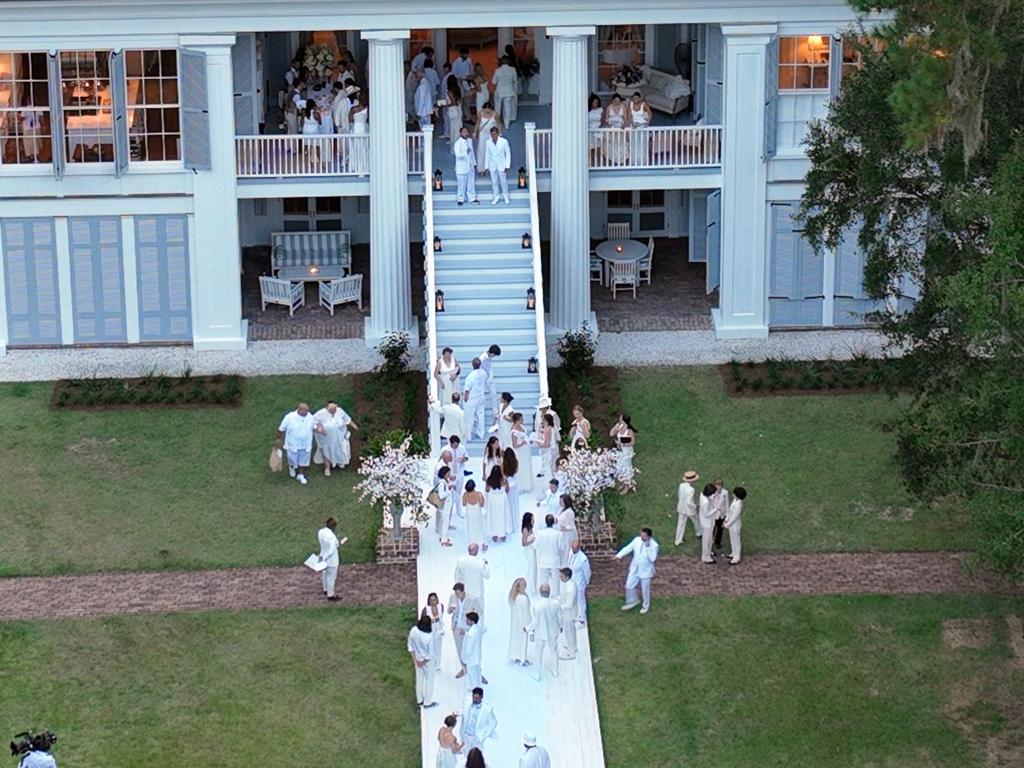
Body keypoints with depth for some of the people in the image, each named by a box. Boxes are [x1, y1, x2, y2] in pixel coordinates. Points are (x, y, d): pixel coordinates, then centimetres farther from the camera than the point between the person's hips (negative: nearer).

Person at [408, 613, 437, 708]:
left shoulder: (413, 630, -19)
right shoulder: (428, 637, -36)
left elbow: (410, 646, -6)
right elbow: (430, 655, -26)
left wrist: (415, 660, 2)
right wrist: (423, 663, -8)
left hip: (417, 658, 5)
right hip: (428, 661, -5)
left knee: (419, 679, 25)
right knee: (429, 681, 17)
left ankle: (420, 700, 43)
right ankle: (427, 703, 33)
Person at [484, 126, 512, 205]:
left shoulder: (504, 141, -10)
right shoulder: (488, 142, -3)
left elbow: (508, 154, -4)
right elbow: (487, 155, 5)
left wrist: (507, 166, -7)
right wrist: (486, 166, 4)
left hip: (501, 165, -2)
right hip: (492, 166, 2)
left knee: (503, 181, 3)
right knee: (494, 182, 5)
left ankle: (506, 197, 18)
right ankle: (495, 197, 15)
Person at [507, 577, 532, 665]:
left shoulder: (512, 596, -8)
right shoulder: (524, 598, -29)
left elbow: (510, 608, 2)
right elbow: (526, 611, -21)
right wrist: (528, 623, -10)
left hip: (514, 620, 7)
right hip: (523, 621, -7)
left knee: (514, 637, 19)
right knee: (522, 639, 9)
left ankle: (514, 657, 33)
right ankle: (522, 660, 21)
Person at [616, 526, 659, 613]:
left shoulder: (654, 545, -24)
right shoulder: (637, 540, -10)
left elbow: (652, 558, -31)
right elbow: (628, 548, -3)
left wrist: (648, 548, -37)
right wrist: (619, 555, -15)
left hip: (646, 571, -5)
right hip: (634, 569, 5)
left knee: (645, 590, 12)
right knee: (629, 586, 13)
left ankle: (646, 606, 38)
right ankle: (632, 602, 39)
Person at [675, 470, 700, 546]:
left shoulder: (681, 485, -13)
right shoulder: (691, 490, -34)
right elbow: (689, 502, -33)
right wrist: (695, 506, -12)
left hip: (681, 508, 5)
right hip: (690, 509, -5)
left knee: (681, 524, 17)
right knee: (696, 521, 25)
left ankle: (678, 541, 26)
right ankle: (699, 533, 50)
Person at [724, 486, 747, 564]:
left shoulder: (738, 505, -34)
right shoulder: (735, 500, -6)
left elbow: (734, 517, -27)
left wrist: (727, 525, -18)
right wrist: (726, 519, 10)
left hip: (735, 525, -9)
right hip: (732, 523, 9)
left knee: (735, 541, 8)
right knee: (732, 539, 26)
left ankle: (736, 559, 23)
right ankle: (734, 554, 46)